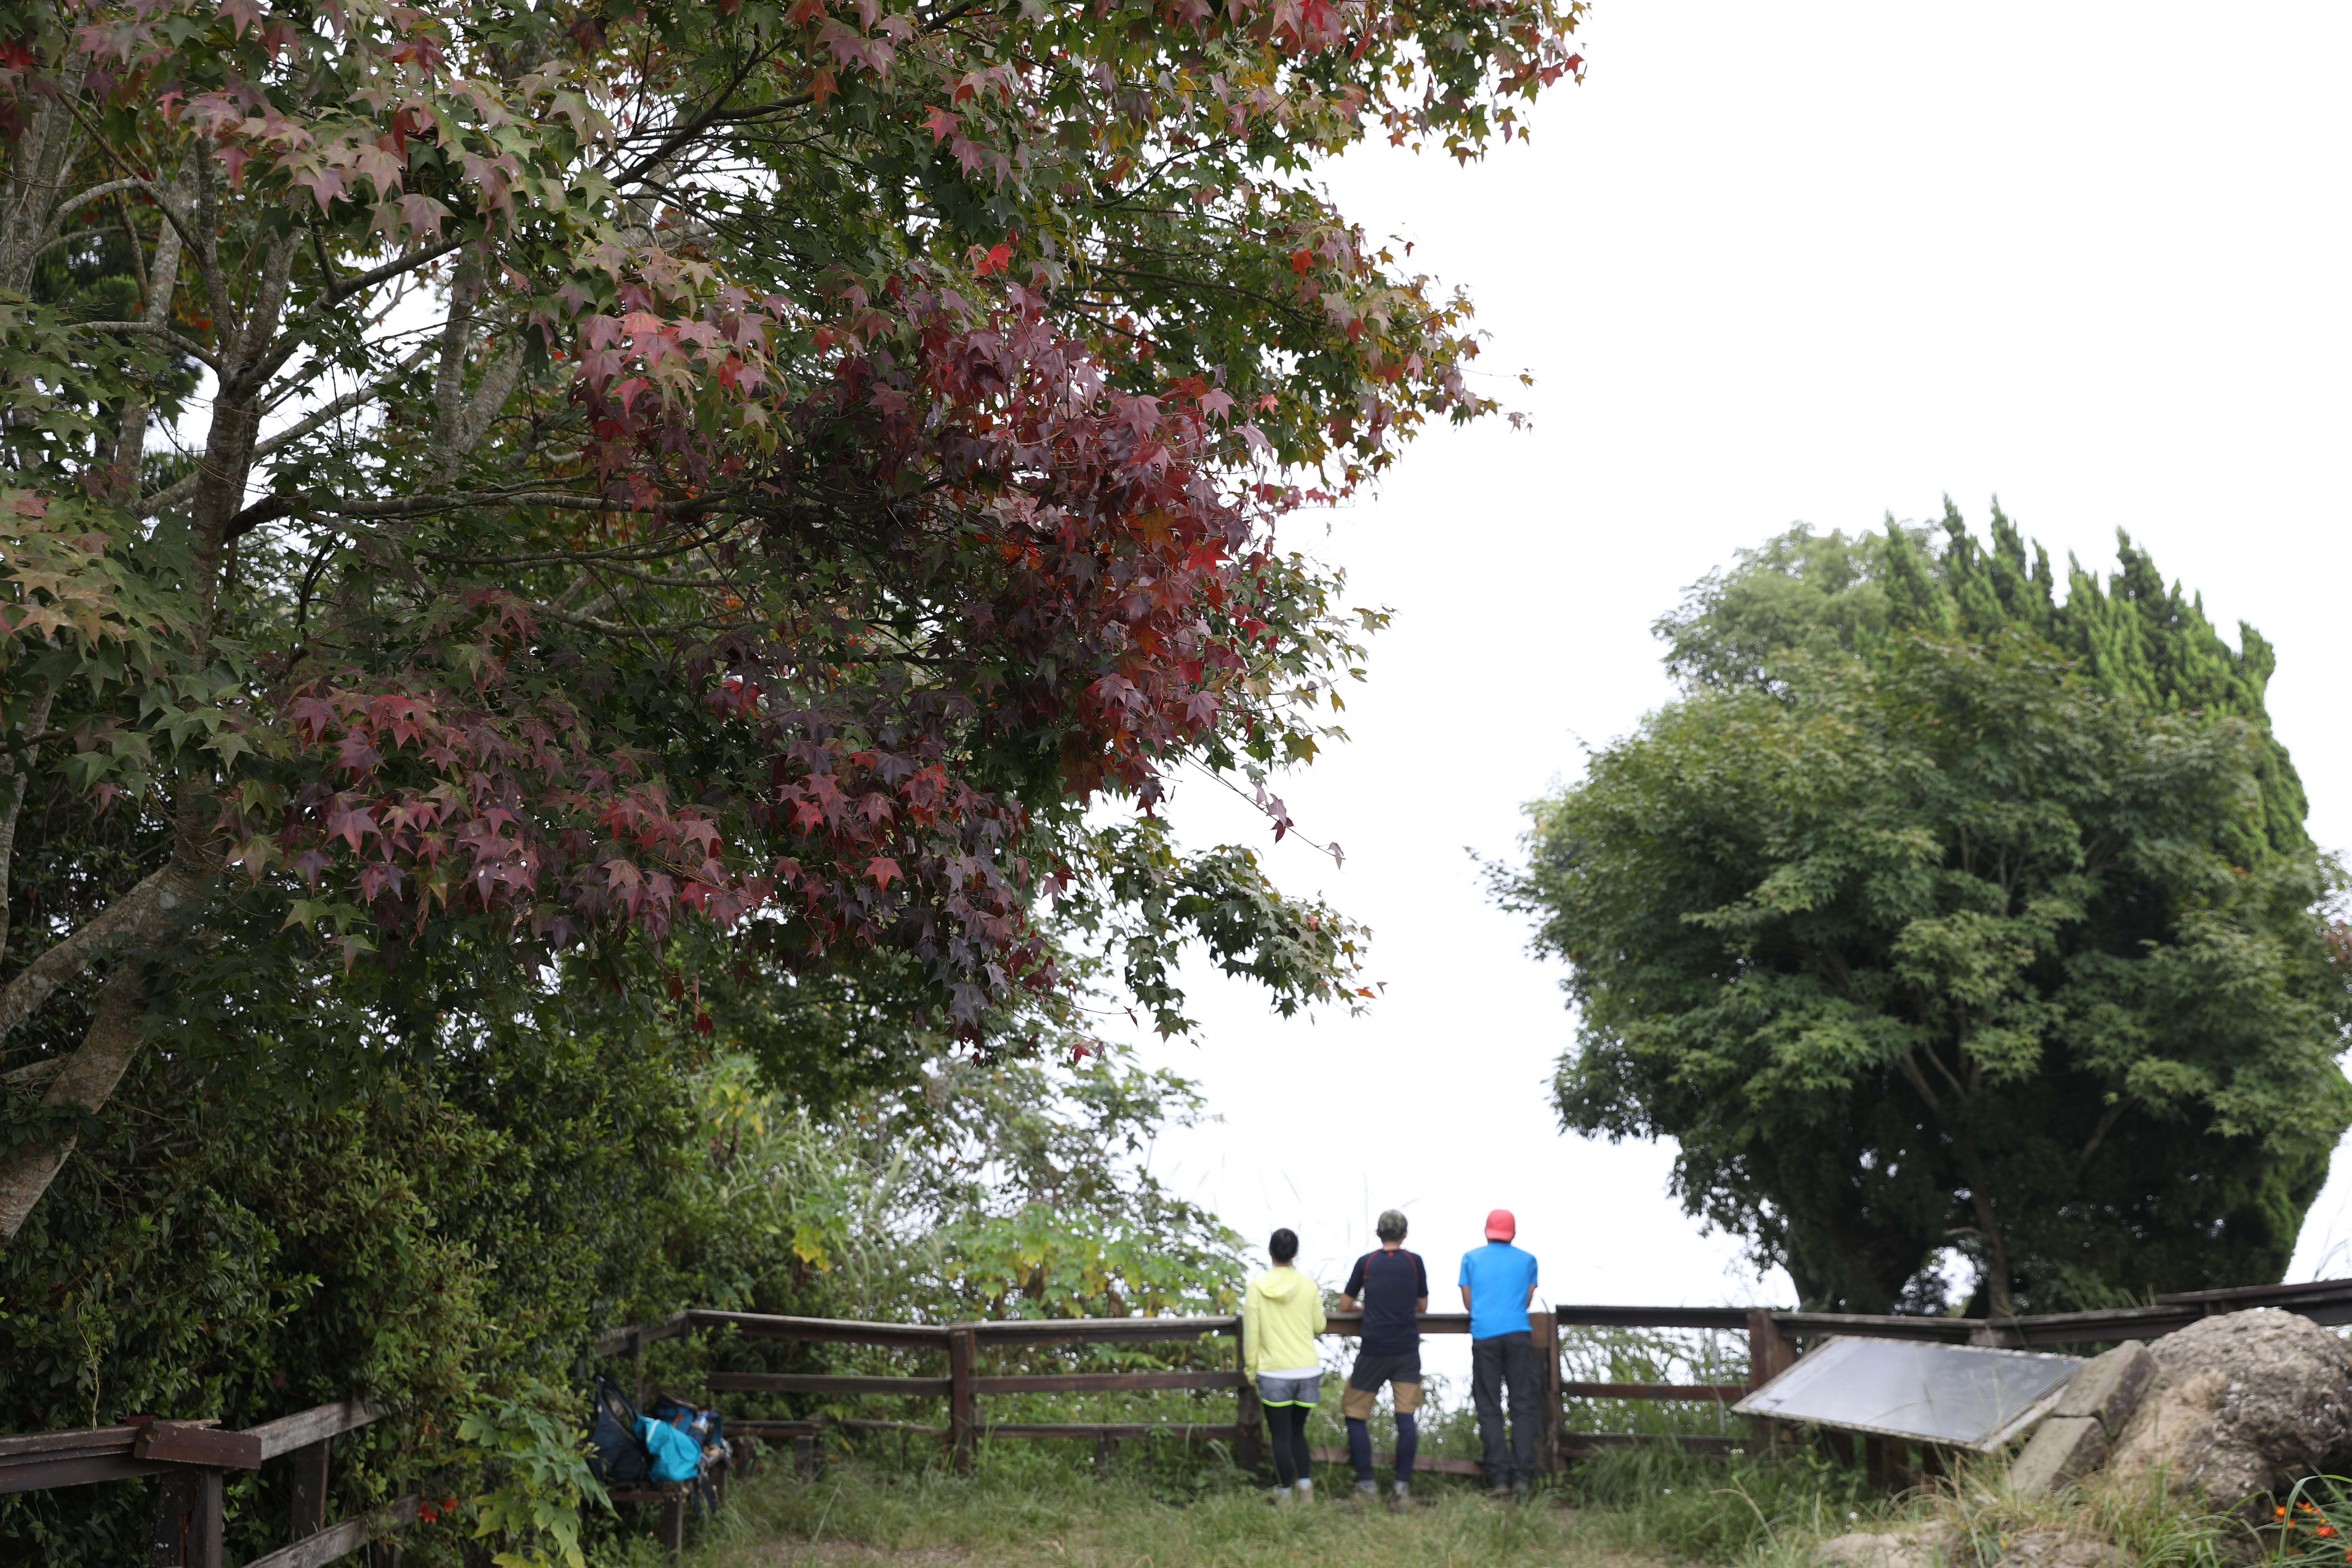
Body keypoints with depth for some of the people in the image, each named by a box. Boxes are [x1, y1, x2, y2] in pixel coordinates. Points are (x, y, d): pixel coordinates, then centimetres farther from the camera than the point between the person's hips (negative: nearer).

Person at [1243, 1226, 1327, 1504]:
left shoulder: (1257, 1286, -6)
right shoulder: (1309, 1286, -3)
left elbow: (1251, 1332, -4)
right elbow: (1319, 1327, 8)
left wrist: (1251, 1367, 6)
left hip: (1274, 1374, -2)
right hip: (1308, 1371, 2)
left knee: (1281, 1437, 7)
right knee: (1297, 1432, 18)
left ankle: (1285, 1494, 11)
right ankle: (1305, 1486, 6)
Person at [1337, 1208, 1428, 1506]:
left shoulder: (1366, 1263, 2)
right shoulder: (1415, 1262, 4)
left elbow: (1345, 1306, 10)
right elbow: (1423, 1306, 15)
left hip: (1373, 1351, -1)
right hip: (1408, 1352, 1)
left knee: (1356, 1414, 9)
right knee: (1406, 1417, 1)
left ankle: (1367, 1482, 6)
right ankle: (1403, 1482, -5)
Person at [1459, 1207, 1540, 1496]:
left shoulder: (1471, 1259, 14)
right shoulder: (1527, 1260, 15)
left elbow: (1468, 1303, 16)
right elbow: (1527, 1301, 17)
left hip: (1484, 1337, 0)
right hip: (1519, 1335, 0)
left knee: (1489, 1409, 0)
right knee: (1523, 1405, 1)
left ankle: (1499, 1478, -7)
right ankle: (1521, 1478, -8)